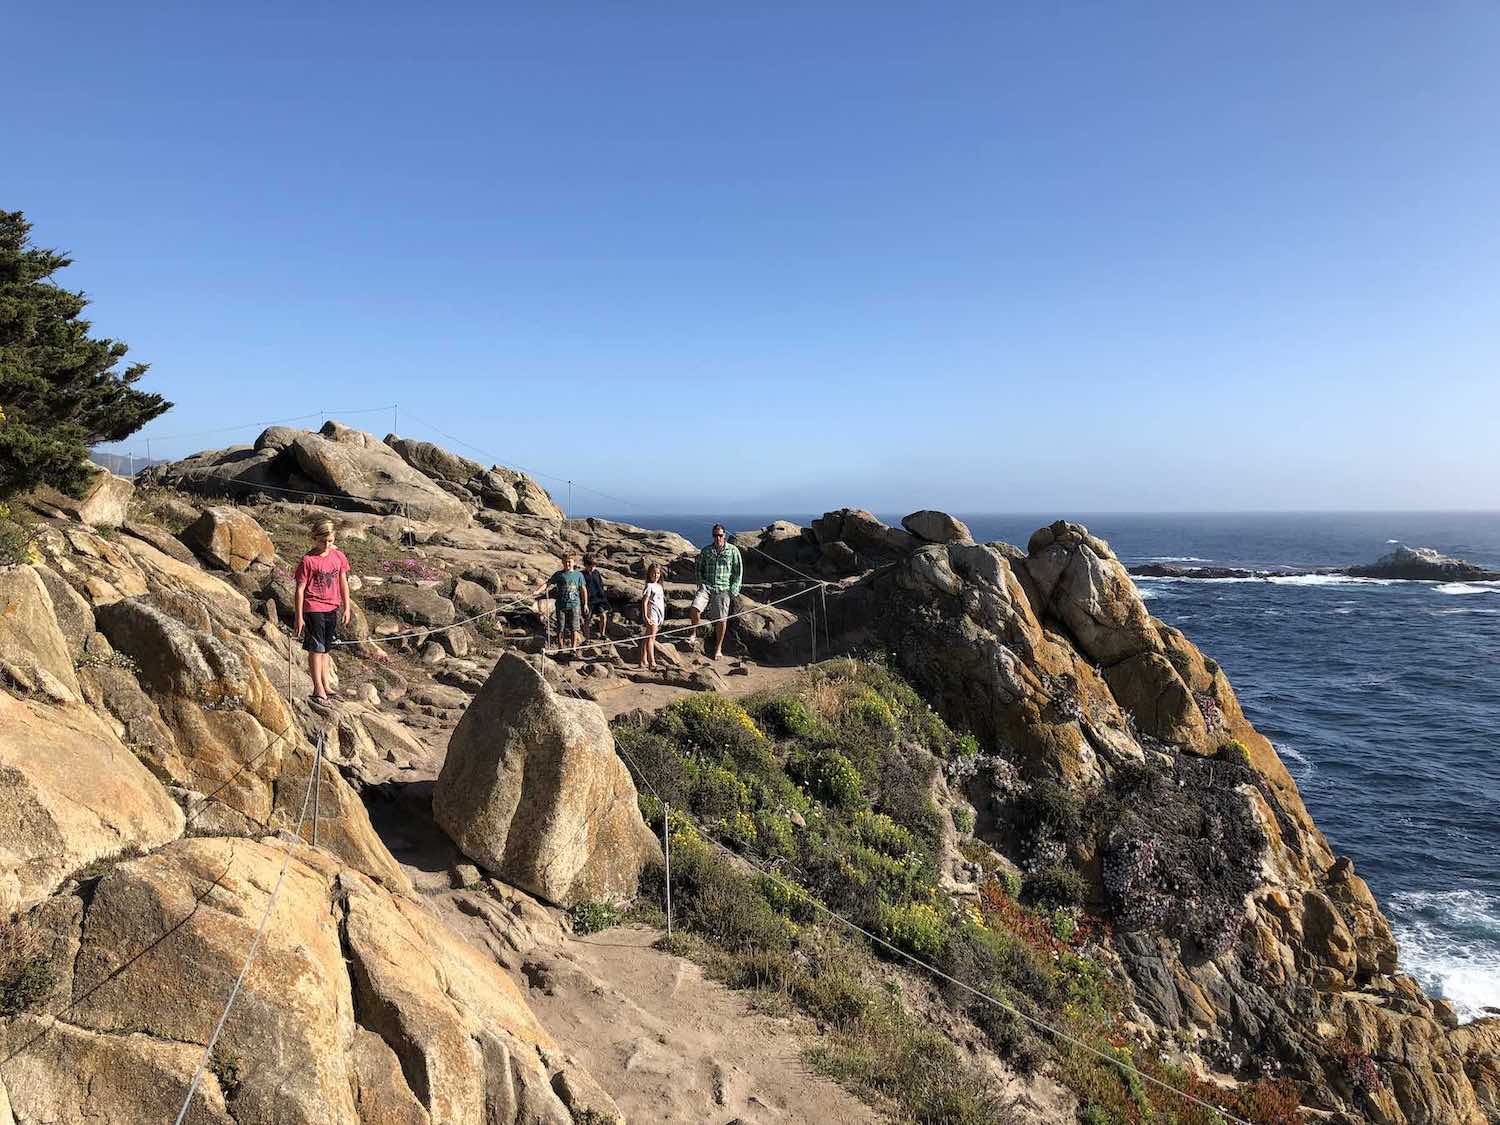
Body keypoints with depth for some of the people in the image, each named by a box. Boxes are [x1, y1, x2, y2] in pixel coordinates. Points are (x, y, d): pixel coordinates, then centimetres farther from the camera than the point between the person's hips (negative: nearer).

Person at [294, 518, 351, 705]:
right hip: (314, 609, -5)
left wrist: (346, 607, 10)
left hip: (332, 608, 5)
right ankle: (318, 689, 7)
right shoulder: (308, 560, -12)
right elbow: (300, 589, -9)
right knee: (316, 649, 0)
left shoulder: (338, 556, 3)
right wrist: (299, 617, -10)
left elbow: (343, 583, 12)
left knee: (325, 649, 15)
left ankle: (326, 686, 23)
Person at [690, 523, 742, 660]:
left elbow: (739, 571, 5)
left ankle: (718, 649, 14)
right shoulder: (706, 551, 10)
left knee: (721, 619, 0)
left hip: (723, 588, -1)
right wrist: (701, 583, 5)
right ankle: (694, 632, 0)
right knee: (695, 607, -25)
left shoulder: (733, 550, 3)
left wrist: (734, 590, -2)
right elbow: (699, 568, 20)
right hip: (707, 586, 1)